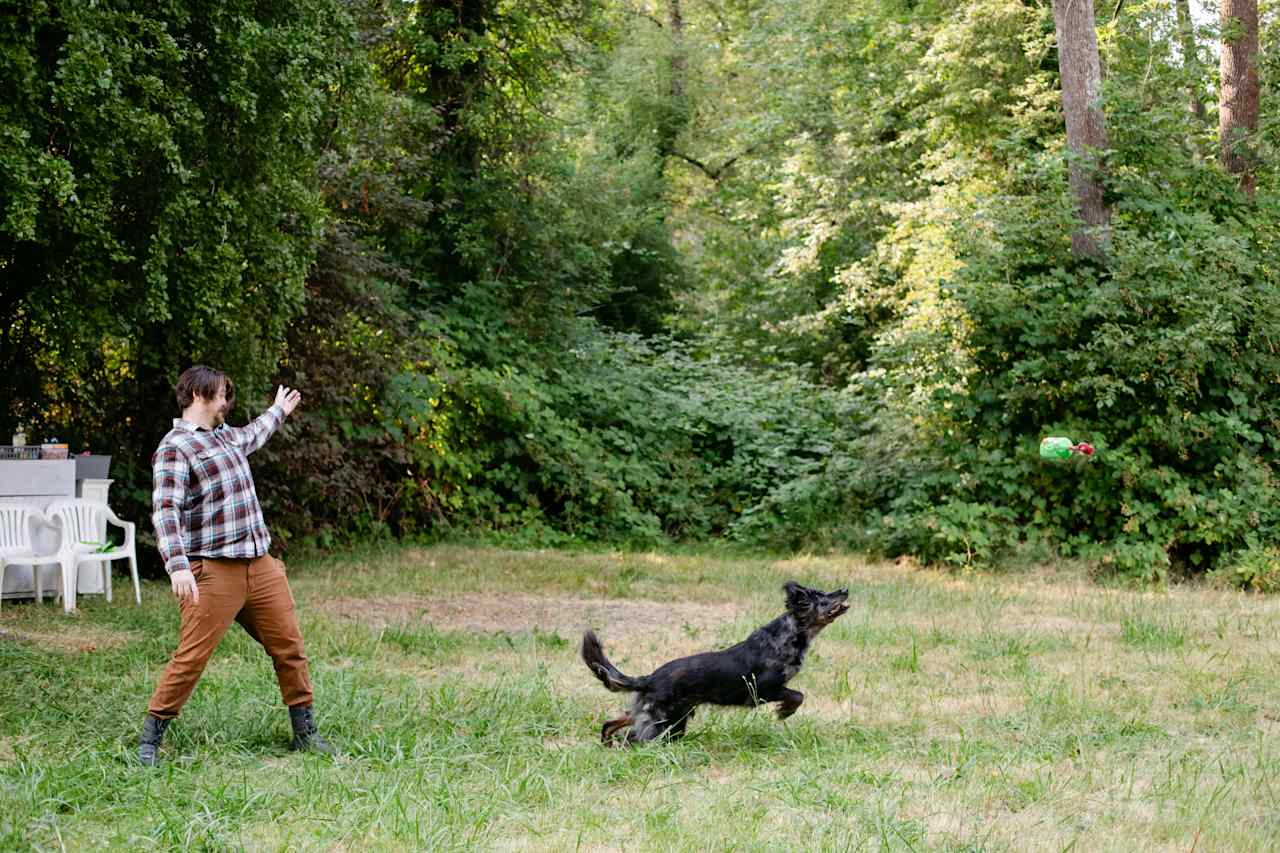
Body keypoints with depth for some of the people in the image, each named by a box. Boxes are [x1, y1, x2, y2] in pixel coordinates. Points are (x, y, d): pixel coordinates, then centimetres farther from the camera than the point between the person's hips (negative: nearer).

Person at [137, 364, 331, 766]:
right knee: (191, 657, -9)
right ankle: (151, 738, 3)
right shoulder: (175, 447, -8)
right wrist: (177, 565, -33)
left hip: (261, 566, 8)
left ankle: (305, 732, 18)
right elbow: (166, 509, -20)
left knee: (289, 647, 7)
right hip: (213, 571, -8)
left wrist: (278, 411, 63)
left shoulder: (224, 435, 19)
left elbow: (251, 437, 46)